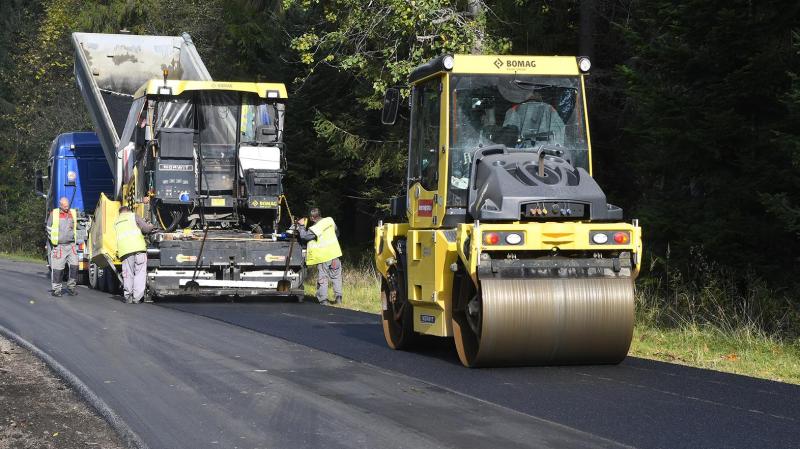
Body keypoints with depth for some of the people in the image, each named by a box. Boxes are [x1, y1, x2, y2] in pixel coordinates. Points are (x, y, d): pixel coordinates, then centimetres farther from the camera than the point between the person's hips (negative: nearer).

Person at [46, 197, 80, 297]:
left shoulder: (72, 214, 11)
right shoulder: (53, 215, 0)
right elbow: (49, 229, 6)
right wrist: (54, 241, 1)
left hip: (71, 245, 4)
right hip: (58, 246, -4)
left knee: (74, 266, -5)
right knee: (57, 269, -2)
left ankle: (71, 287, 8)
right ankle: (56, 289, 6)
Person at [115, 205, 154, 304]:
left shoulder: (116, 222, 25)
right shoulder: (133, 216, 12)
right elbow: (146, 229, 5)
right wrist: (151, 226, 24)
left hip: (123, 250, 4)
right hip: (138, 247, -3)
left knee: (128, 275, 10)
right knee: (140, 274, -1)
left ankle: (128, 297, 5)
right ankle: (137, 297, -8)